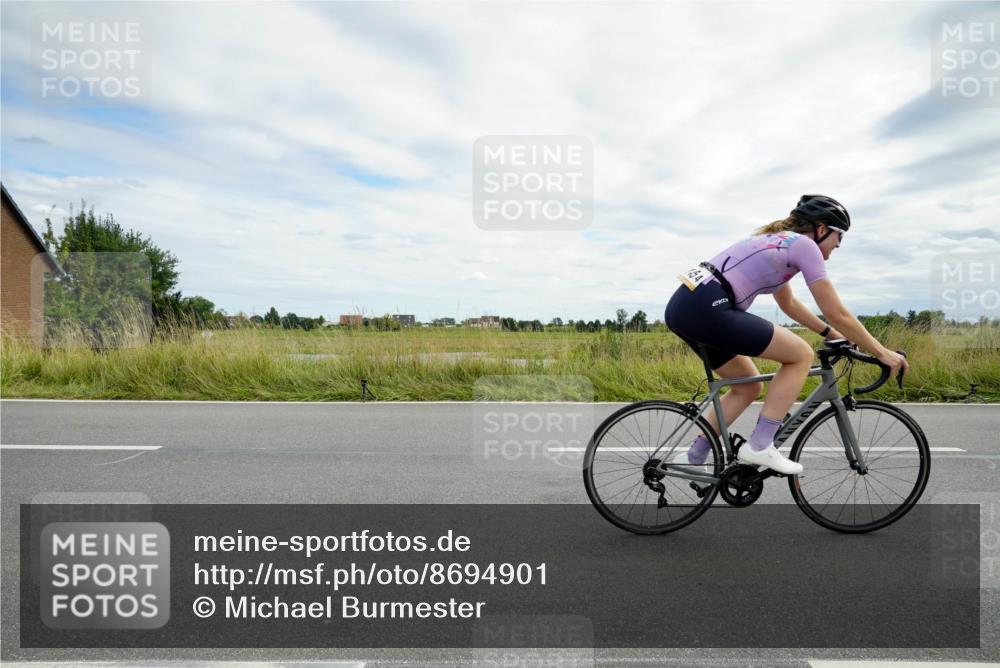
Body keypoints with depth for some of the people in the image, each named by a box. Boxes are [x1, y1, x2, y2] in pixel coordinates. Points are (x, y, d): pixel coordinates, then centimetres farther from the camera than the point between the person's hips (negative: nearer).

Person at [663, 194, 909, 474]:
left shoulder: (778, 240, 28)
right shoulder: (804, 245, 2)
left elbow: (788, 303, 40)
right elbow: (837, 314, 2)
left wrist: (832, 334, 41)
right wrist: (882, 352, 12)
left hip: (683, 305, 9)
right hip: (706, 308, -9)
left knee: (748, 386, 21)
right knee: (801, 355, 3)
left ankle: (693, 457, 21)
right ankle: (759, 446, 2)